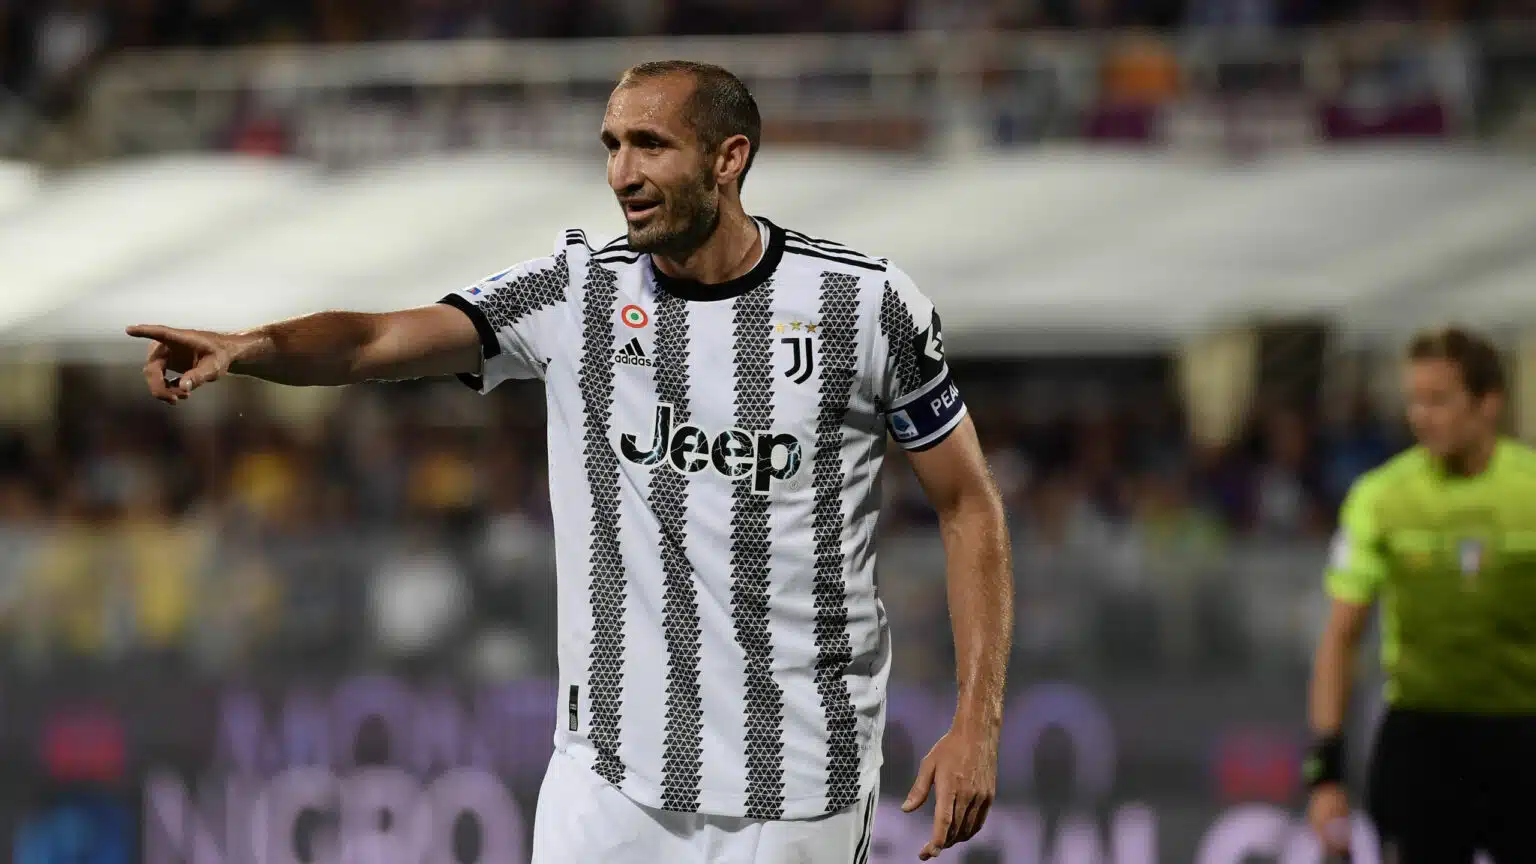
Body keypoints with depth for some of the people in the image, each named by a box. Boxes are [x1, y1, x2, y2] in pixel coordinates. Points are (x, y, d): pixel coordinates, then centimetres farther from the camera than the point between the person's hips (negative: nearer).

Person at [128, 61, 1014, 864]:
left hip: (802, 787, -2)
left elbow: (969, 505, 2)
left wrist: (978, 725, -4)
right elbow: (379, 341, -13)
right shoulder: (574, 294, 0)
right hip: (612, 771, 2)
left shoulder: (866, 302, -4)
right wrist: (247, 347, -33)